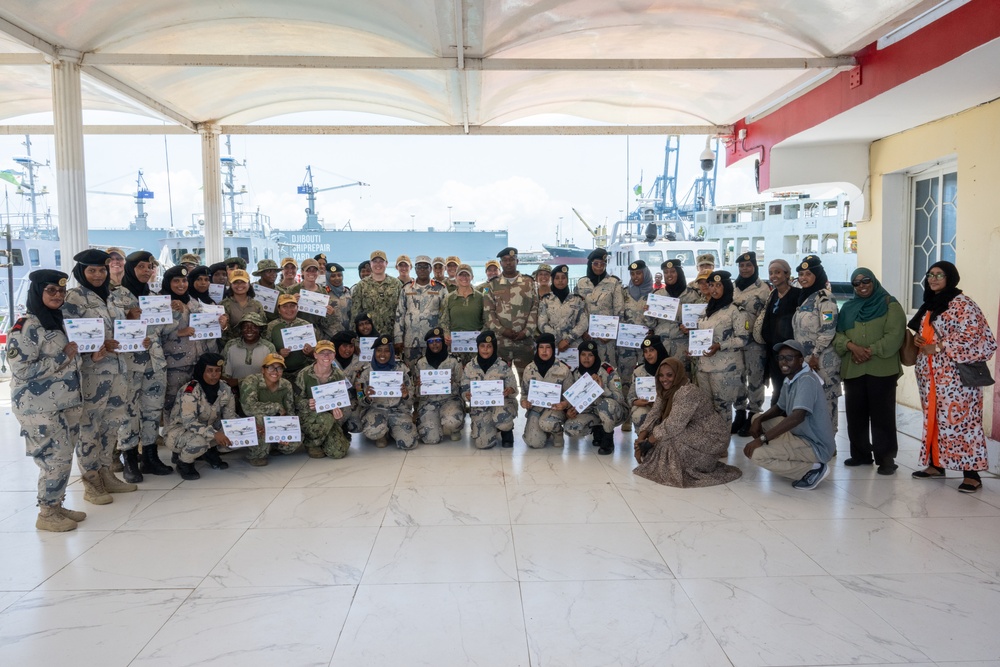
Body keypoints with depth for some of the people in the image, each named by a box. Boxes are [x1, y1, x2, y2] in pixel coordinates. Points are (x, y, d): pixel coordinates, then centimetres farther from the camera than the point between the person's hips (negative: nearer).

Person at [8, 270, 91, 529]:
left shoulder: (58, 321, 13)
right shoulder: (26, 326, -15)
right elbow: (22, 369, -20)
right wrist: (63, 357, -17)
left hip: (66, 403, 8)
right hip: (39, 408, -8)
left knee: (63, 456, 15)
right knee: (55, 457, -4)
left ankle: (56, 506, 32)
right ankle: (47, 514, 11)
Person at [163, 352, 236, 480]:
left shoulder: (224, 389, -9)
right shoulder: (190, 391, -27)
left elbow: (230, 416, -5)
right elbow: (189, 422, -34)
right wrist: (214, 433, -45)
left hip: (207, 428, 6)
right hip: (178, 430, -6)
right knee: (199, 441, -37)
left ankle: (210, 451, 11)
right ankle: (183, 462, -4)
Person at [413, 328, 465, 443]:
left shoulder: (454, 362, 0)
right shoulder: (420, 363, 4)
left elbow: (461, 386, 2)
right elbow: (416, 390, 8)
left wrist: (452, 384, -20)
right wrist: (418, 386, -16)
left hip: (449, 400, -1)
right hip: (427, 402, 1)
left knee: (452, 422, -35)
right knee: (431, 439, -18)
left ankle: (453, 431, 4)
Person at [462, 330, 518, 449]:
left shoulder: (503, 366, -5)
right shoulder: (469, 367, 0)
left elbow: (513, 387, -2)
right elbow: (465, 391, 3)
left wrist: (510, 390, -27)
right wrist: (467, 396, -22)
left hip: (501, 403, -1)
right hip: (479, 407, 2)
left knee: (501, 420, -38)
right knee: (483, 443, -17)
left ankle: (507, 431, 3)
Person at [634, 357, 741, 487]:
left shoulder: (688, 392, -27)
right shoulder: (665, 391, 1)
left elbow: (673, 425, -32)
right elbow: (653, 416, -3)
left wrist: (647, 443, -24)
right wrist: (639, 443, -16)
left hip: (713, 437, -9)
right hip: (694, 431, 9)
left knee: (667, 439, -26)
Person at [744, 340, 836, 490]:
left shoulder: (806, 380, -22)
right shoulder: (789, 380, 8)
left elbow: (797, 417, -34)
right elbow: (779, 408, 20)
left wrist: (762, 439, -34)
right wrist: (759, 419, -2)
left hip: (816, 446, -10)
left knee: (756, 453, -22)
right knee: (758, 420, 14)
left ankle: (813, 469, -8)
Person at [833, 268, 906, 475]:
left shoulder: (890, 305, 2)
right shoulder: (848, 308, 15)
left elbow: (894, 336, -9)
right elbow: (838, 334, 6)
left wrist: (870, 351, -18)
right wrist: (851, 346, -13)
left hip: (881, 369, -4)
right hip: (852, 369, 5)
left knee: (882, 414, -3)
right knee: (855, 413, 9)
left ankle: (886, 458, 3)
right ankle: (860, 454, 21)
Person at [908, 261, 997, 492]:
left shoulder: (961, 304, -10)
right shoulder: (929, 304, 16)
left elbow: (971, 334, -19)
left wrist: (938, 347, -19)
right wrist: (917, 339, 4)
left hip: (954, 374, -8)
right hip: (931, 373, 8)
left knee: (959, 419, -9)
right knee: (934, 418, 11)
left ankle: (971, 473, -5)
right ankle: (935, 464, 20)